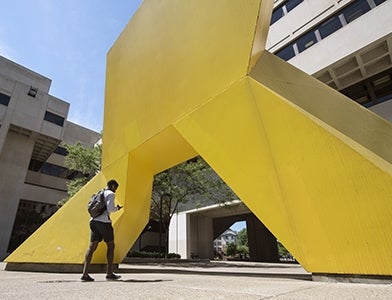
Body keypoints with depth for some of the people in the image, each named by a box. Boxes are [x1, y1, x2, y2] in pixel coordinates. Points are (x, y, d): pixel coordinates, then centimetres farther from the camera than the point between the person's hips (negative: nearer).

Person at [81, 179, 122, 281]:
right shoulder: (111, 194, -3)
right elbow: (110, 208, -16)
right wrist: (117, 208, 5)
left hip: (93, 220, 8)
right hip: (104, 221, -7)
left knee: (92, 247, 5)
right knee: (110, 245, 4)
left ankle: (85, 274, -1)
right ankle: (109, 273, 8)